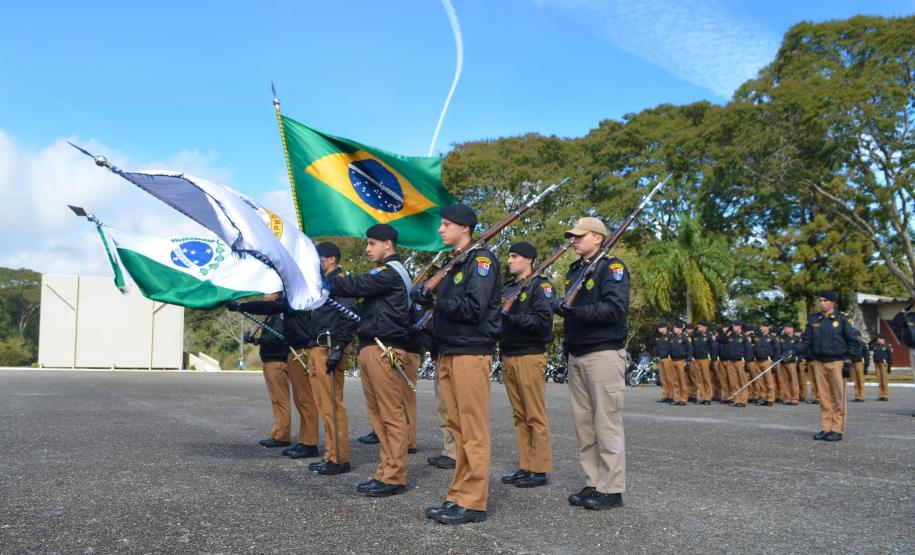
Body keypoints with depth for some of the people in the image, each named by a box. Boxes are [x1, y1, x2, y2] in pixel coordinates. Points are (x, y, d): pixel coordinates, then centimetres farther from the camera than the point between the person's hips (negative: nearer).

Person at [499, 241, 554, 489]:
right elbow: (497, 317, 18)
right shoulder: (507, 288, 19)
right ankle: (525, 466, 17)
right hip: (508, 357, 7)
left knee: (535, 416, -3)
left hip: (530, 357, -7)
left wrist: (511, 316, -21)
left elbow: (544, 320, -16)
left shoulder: (539, 286, -4)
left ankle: (539, 470, 3)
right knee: (519, 415, 10)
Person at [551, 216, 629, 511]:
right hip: (576, 355, 8)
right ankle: (593, 484, 17)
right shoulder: (574, 270, 18)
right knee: (584, 423, 9)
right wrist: (557, 304, 3)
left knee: (606, 422, -5)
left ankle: (611, 489, 2)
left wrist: (575, 310, -23)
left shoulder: (611, 267, -7)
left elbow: (616, 309, -20)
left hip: (604, 354, -8)